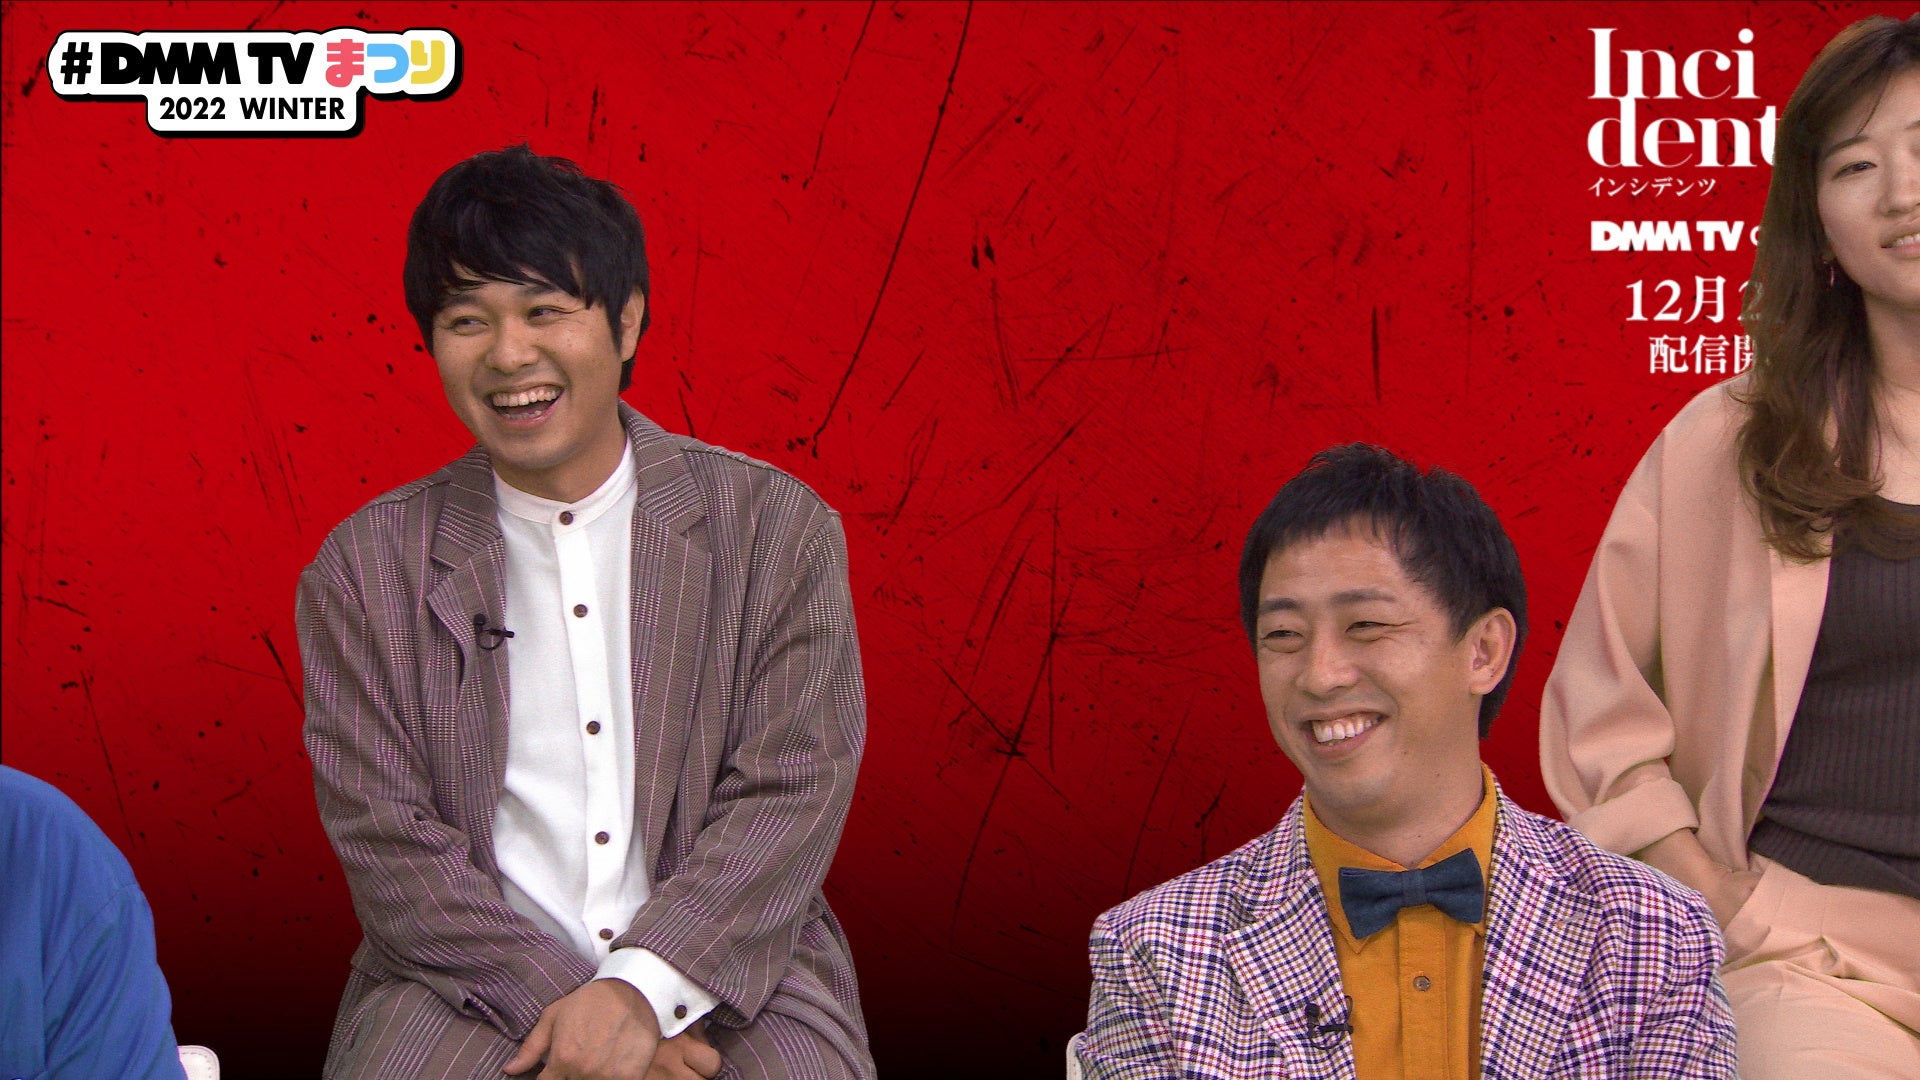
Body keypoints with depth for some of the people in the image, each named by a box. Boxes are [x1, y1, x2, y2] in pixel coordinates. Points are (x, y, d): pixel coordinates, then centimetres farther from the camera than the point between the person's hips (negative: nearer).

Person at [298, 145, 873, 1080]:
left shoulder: (779, 528, 4)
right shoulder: (364, 568, 5)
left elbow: (791, 793, -3)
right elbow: (386, 843, -1)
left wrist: (642, 989, -15)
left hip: (724, 967, 0)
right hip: (474, 987, 0)